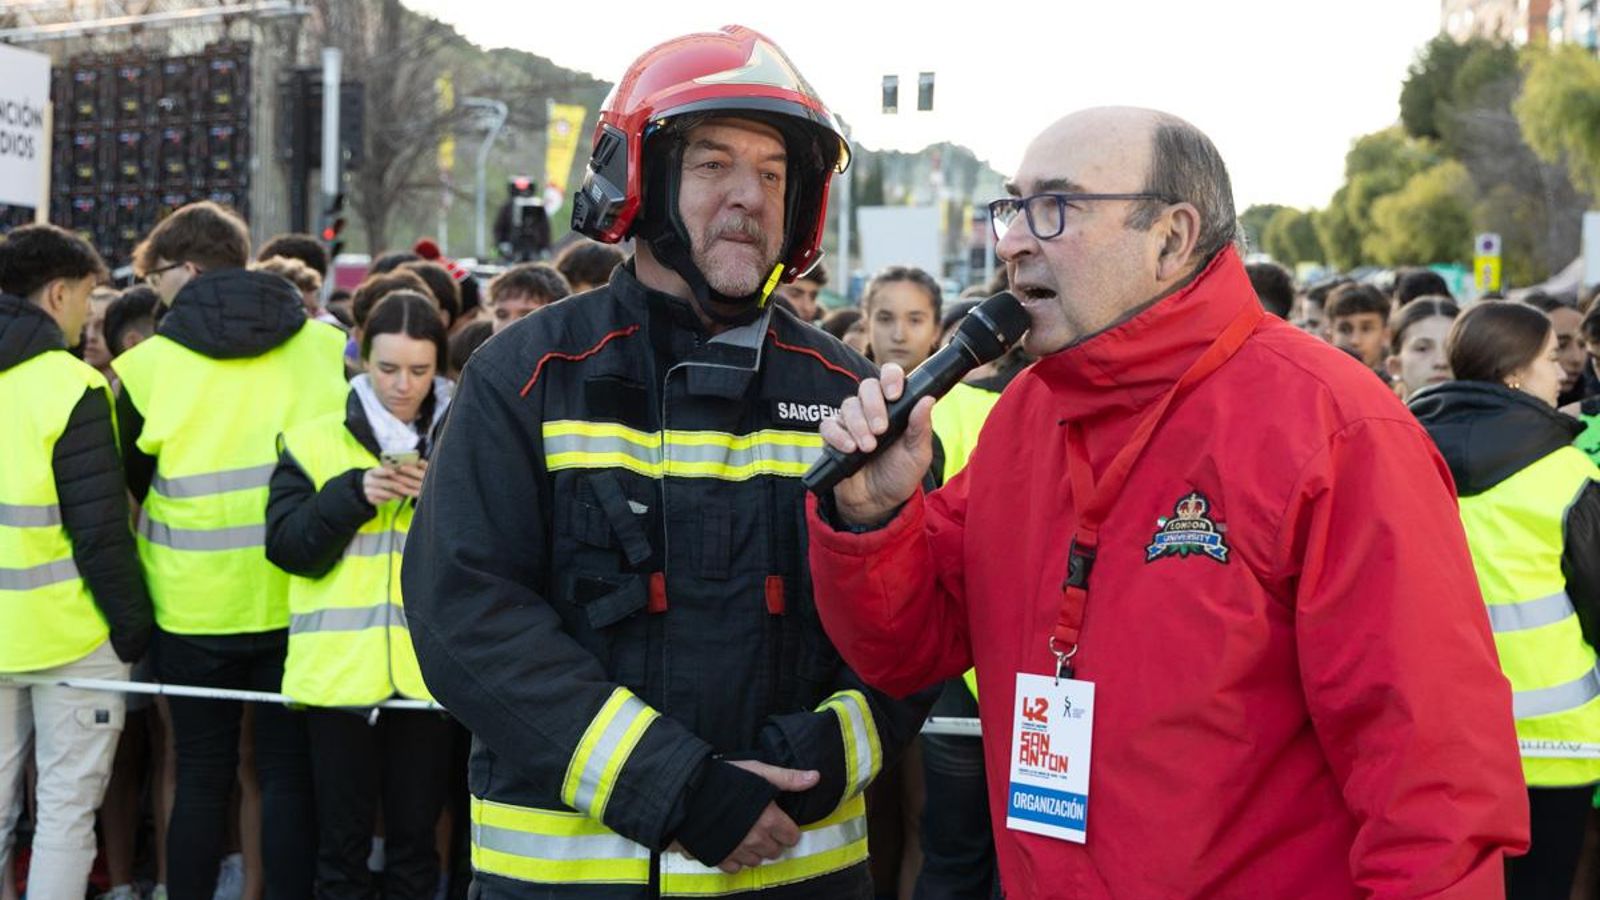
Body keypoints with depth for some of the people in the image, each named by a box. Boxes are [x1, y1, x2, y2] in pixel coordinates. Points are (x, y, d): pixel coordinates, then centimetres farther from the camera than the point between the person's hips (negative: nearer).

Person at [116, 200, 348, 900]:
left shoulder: (149, 365, -6)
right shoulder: (327, 346, -2)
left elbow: (129, 482, 6)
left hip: (194, 606, -1)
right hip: (300, 601, 1)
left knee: (201, 777, 9)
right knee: (289, 773, 9)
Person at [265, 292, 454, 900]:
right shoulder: (315, 443, 4)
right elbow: (287, 547, -4)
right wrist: (353, 494, -16)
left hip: (429, 669, 1)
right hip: (340, 669, -1)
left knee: (415, 835, 10)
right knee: (342, 838, 7)